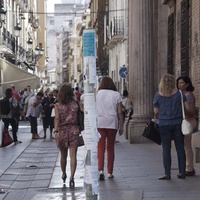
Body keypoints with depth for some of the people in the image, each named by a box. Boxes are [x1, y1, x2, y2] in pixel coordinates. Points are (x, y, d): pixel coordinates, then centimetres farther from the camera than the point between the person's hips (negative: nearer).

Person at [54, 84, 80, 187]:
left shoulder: (58, 105, -2)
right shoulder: (75, 104, 0)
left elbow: (57, 118, -14)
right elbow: (79, 117, 2)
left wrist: (56, 131, -21)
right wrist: (80, 129, 15)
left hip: (62, 131, 1)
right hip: (74, 130, -1)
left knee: (63, 155, 17)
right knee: (73, 155, -4)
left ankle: (64, 174, 35)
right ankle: (72, 177, -18)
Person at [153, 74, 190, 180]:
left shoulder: (158, 96, -3)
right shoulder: (179, 94, -2)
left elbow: (156, 112, 1)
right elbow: (187, 108, 0)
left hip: (164, 124, -1)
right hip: (178, 123, 1)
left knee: (166, 149, 4)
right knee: (180, 148, 9)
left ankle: (167, 173, 3)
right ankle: (182, 172, 12)